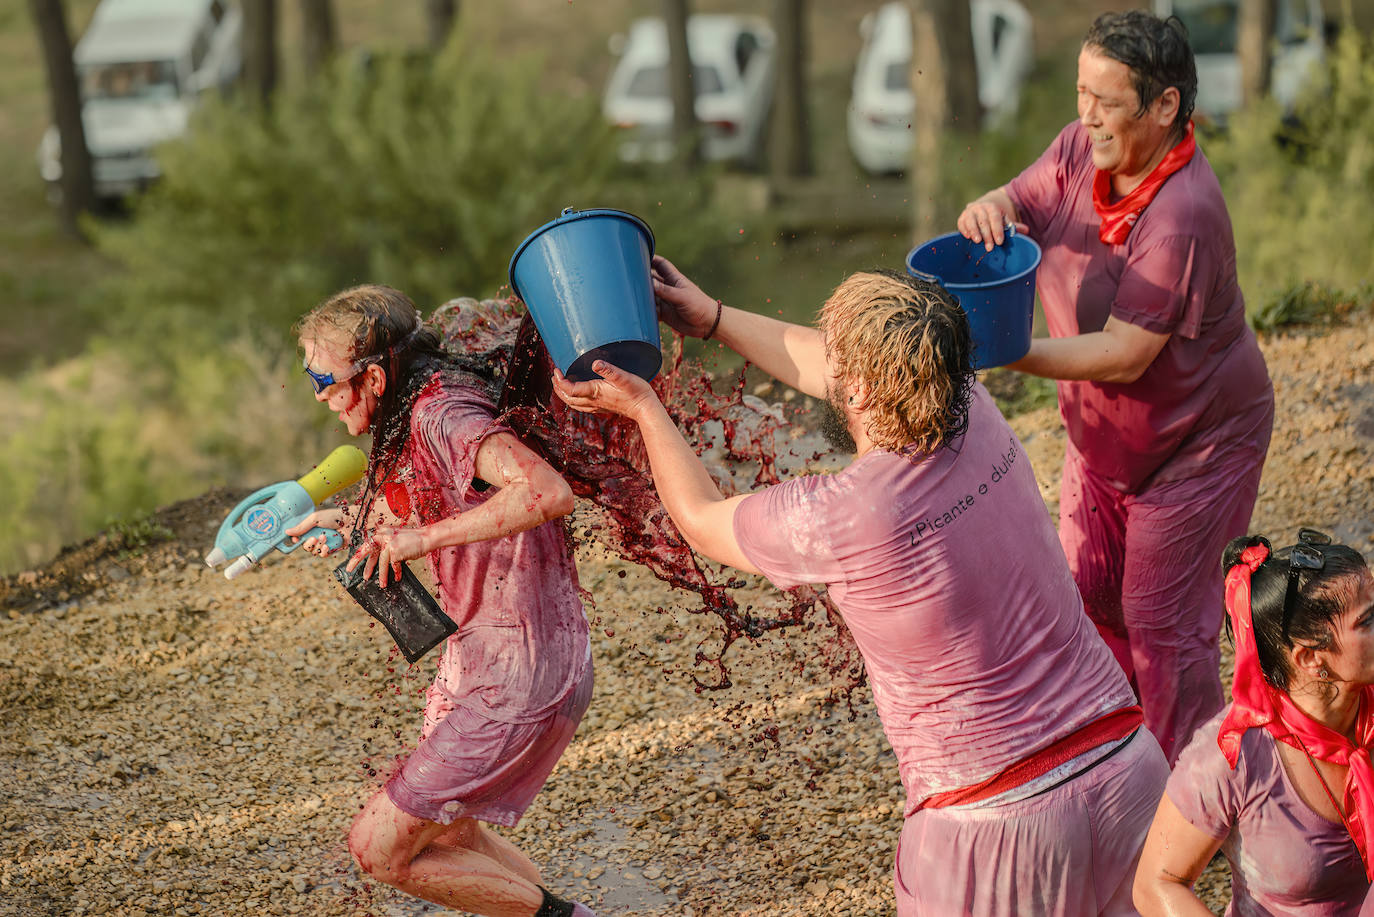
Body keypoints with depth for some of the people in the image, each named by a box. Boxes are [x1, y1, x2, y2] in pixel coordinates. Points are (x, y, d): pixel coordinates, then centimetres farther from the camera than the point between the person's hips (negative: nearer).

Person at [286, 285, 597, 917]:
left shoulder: (442, 415, -23)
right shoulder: (414, 417, 8)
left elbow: (547, 493, -40)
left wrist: (421, 537, -36)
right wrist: (362, 524, 14)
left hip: (519, 678, -10)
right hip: (476, 657, 10)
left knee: (379, 848, -6)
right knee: (450, 835, 23)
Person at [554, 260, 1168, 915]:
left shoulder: (840, 520, -19)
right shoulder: (977, 418, -1)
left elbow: (702, 521, 5)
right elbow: (823, 371, 21)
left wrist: (644, 408, 19)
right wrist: (712, 319, 31)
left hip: (1002, 817, -6)